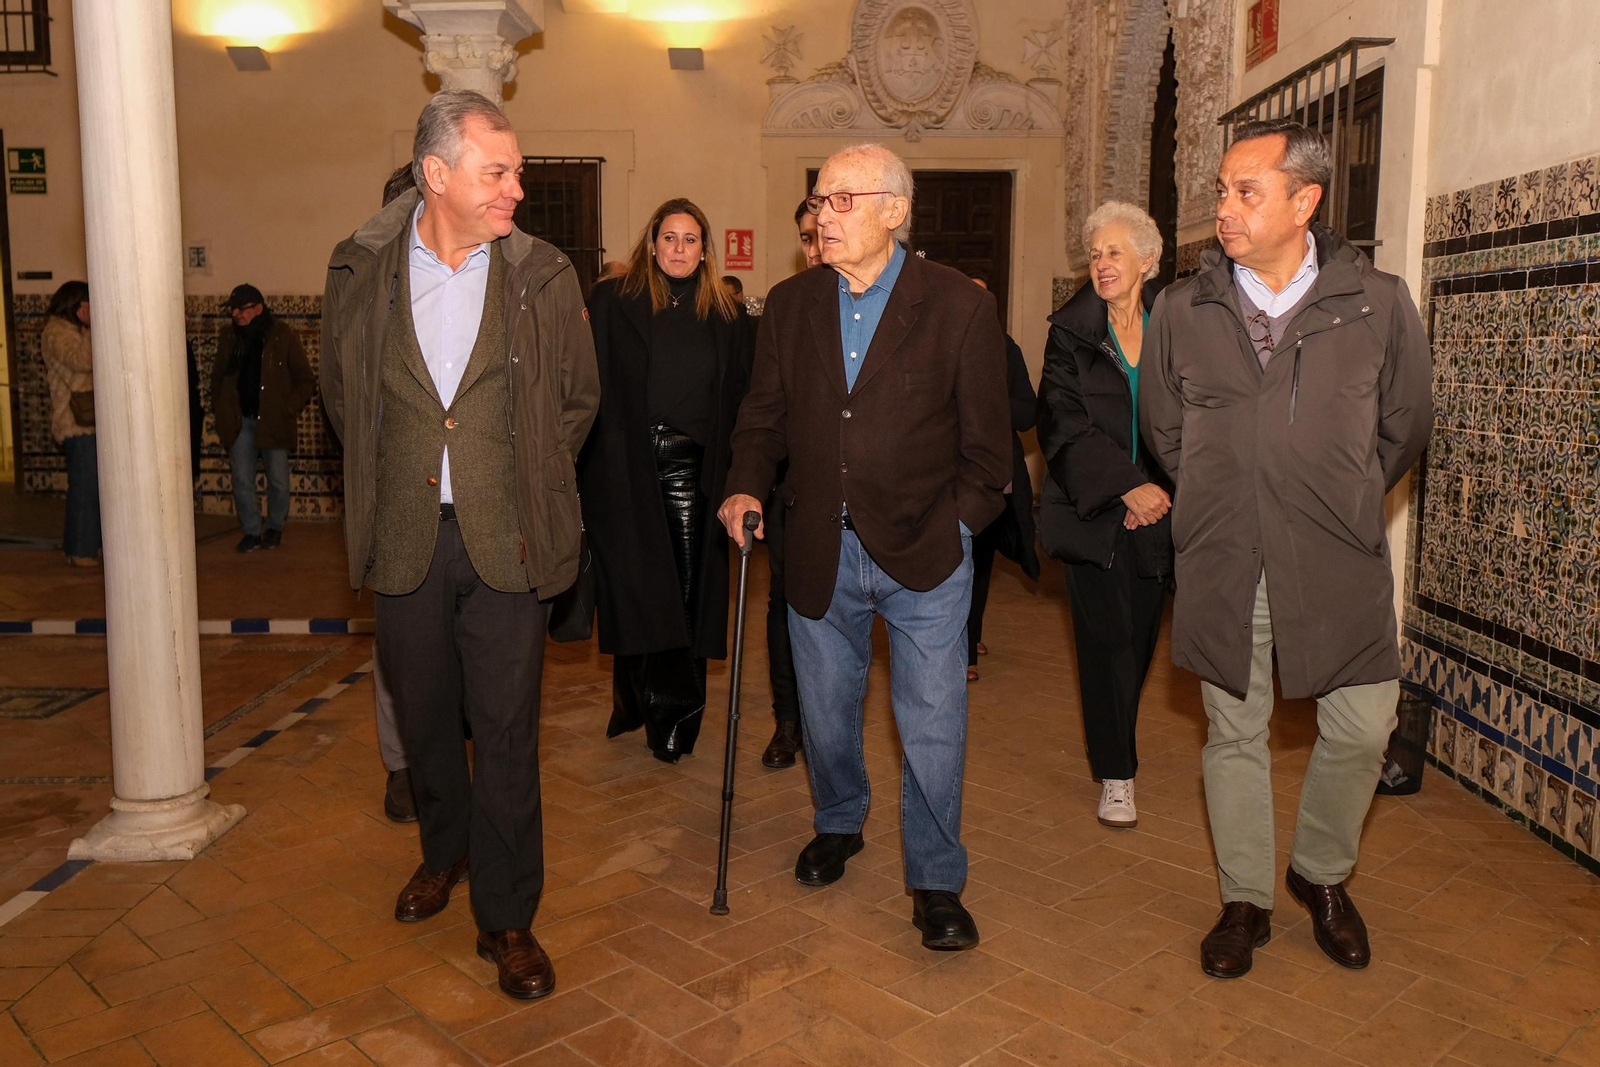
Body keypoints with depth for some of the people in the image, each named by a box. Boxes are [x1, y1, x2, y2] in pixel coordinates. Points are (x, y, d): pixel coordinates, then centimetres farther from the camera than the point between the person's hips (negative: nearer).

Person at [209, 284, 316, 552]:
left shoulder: (282, 336, -5)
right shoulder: (229, 338, 6)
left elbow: (306, 380, -2)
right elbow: (218, 377, 19)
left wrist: (288, 409, -9)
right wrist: (219, 411, 9)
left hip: (273, 420, -3)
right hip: (240, 420, 3)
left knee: (278, 480, 5)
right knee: (241, 479, 1)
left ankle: (275, 528, 23)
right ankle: (251, 531, 13)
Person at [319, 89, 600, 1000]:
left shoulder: (544, 276, -2)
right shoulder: (361, 268, 0)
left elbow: (578, 397, 9)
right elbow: (343, 393, 14)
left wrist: (526, 482, 8)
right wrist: (385, 482, 11)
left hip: (506, 538, -2)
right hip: (406, 538, 2)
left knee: (507, 729, 1)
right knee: (423, 712, 17)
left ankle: (507, 915, 16)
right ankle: (445, 850, 42)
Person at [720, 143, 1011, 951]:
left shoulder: (960, 306, -6)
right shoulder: (790, 304, 5)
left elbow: (986, 442, -2)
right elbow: (765, 417, 11)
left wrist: (955, 525, -7)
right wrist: (746, 487, -5)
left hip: (923, 553, -3)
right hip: (820, 553, 3)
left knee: (934, 725, 2)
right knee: (824, 711, 17)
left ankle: (935, 880, 21)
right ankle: (838, 824, 44)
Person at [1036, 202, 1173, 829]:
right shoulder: (1071, 331, 1)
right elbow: (1063, 425, -7)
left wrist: (1163, 490, -8)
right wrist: (1127, 486, -16)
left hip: (1157, 510, 2)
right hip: (1094, 511, -2)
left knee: (1141, 636, 8)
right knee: (1107, 639, -2)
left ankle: (1116, 742, 31)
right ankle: (1116, 775, 8)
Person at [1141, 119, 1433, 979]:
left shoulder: (1378, 303, -3)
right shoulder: (1181, 310, 0)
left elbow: (1403, 427, 9)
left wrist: (1343, 509, 11)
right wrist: (1222, 507, 11)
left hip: (1338, 562, 0)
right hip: (1220, 564, 1)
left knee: (1362, 729, 4)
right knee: (1234, 732, 10)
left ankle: (1322, 873, 32)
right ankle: (1244, 900, 28)